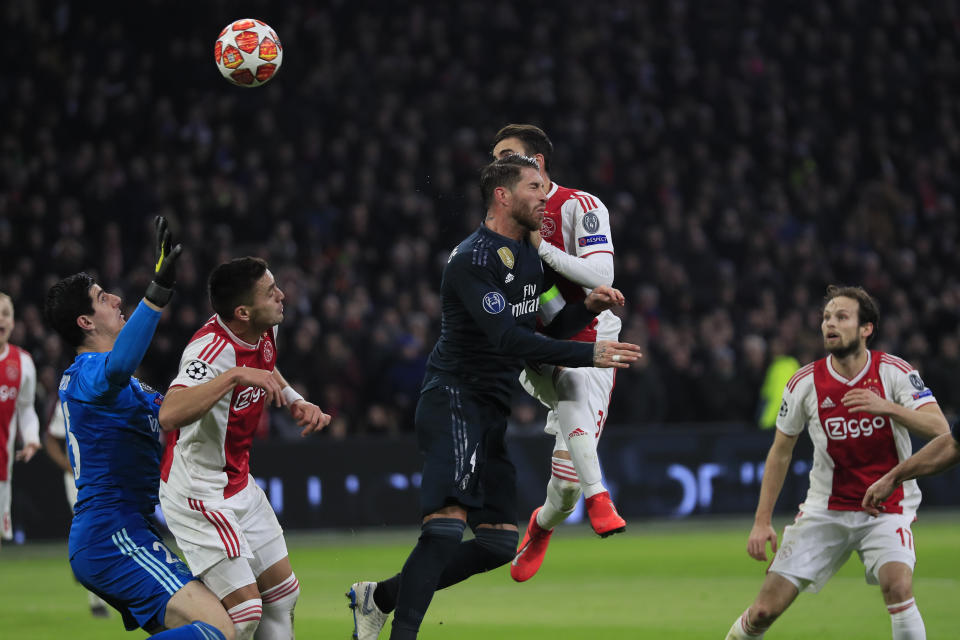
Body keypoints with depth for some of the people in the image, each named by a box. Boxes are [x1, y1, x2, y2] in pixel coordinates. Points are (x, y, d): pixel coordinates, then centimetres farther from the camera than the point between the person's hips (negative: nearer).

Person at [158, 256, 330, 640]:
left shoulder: (265, 330, -1)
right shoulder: (213, 349, -29)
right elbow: (169, 415, -47)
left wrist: (298, 403, 8)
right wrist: (234, 375, -51)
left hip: (240, 486, 10)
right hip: (198, 492, -9)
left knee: (283, 594, 15)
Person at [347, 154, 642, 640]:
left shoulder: (527, 255, 15)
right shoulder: (473, 260, -16)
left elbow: (542, 329, 22)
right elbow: (509, 338, -25)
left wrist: (588, 307, 4)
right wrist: (588, 355, -27)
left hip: (491, 412, 9)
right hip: (453, 400, -9)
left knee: (498, 544, 5)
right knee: (447, 524, -24)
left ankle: (380, 597, 15)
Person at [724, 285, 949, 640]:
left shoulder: (894, 372, -10)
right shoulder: (805, 382, -5)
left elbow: (939, 428, -22)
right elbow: (780, 452, 7)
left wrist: (887, 408, -38)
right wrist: (762, 521, 3)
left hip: (887, 510, -2)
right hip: (825, 510, 2)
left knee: (897, 586, -30)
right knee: (765, 609, -5)